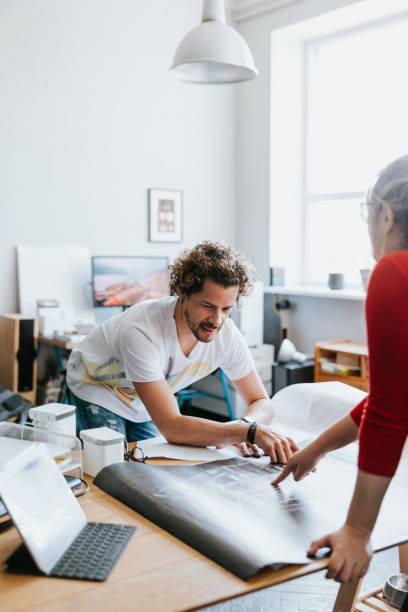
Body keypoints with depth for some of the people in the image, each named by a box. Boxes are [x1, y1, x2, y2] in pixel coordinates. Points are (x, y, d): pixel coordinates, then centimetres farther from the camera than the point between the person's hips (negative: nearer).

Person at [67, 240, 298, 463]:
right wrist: (251, 430, -54)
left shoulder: (227, 335, -26)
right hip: (97, 386, -4)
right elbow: (171, 428, -45)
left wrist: (243, 426, -40)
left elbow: (261, 402, -15)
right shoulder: (142, 332, -43)